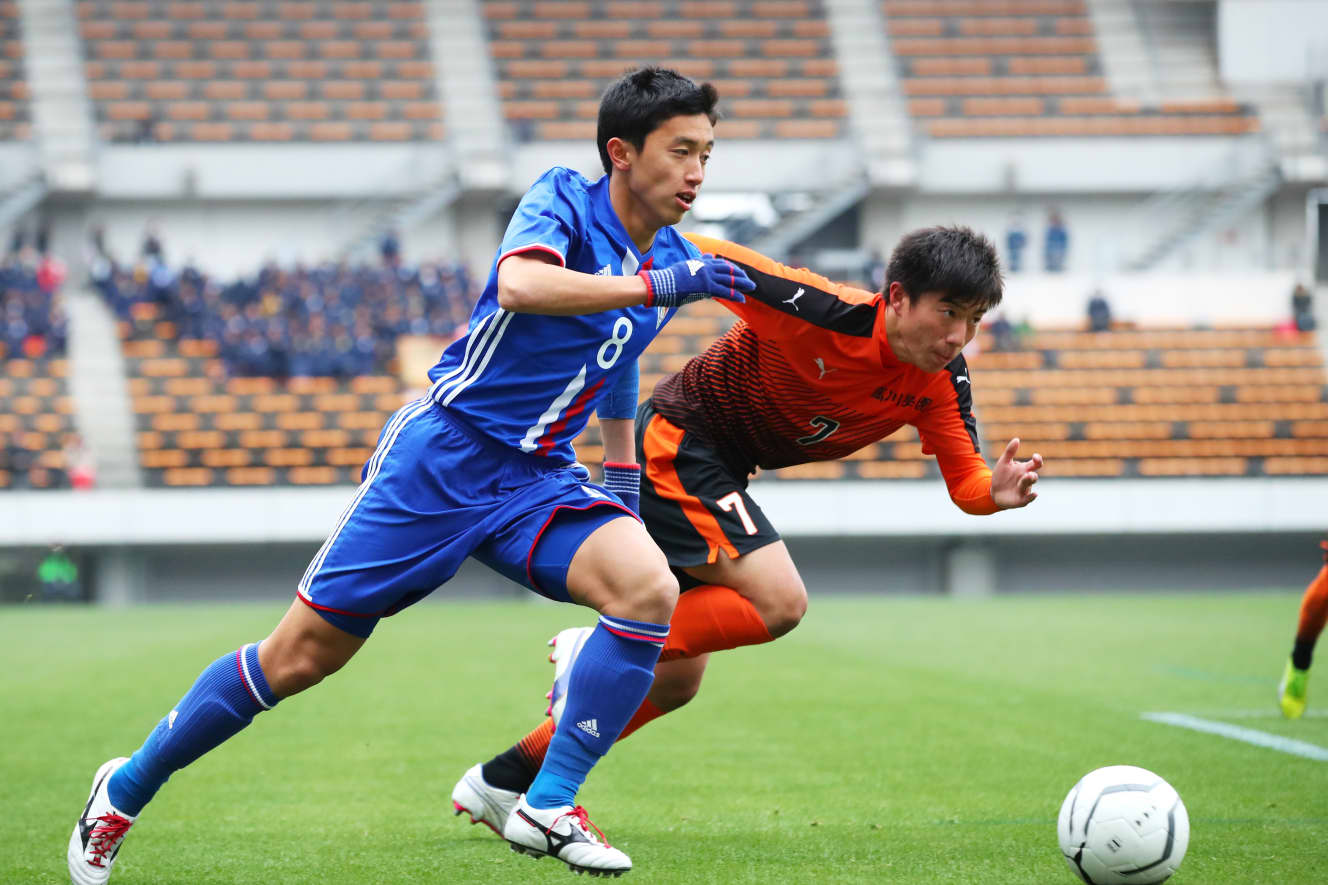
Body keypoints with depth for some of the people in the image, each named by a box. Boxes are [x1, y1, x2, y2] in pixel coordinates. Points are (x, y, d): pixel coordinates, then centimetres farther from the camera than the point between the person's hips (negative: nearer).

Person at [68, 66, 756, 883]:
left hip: (538, 477, 6)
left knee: (650, 587, -24)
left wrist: (622, 476, 26)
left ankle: (548, 808, -14)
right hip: (442, 453, -5)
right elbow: (517, 284, -34)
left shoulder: (673, 261, 8)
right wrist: (653, 286, -38)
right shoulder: (562, 199, -11)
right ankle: (128, 790, 19)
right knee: (302, 655, -2)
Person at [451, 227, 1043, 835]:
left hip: (715, 473, 8)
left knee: (674, 683, 11)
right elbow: (693, 256, -24)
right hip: (673, 440, -8)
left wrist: (997, 492, -29)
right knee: (779, 603, -24)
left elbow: (965, 478, -7)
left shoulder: (940, 381, -9)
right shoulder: (827, 314, -29)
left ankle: (499, 784, 22)